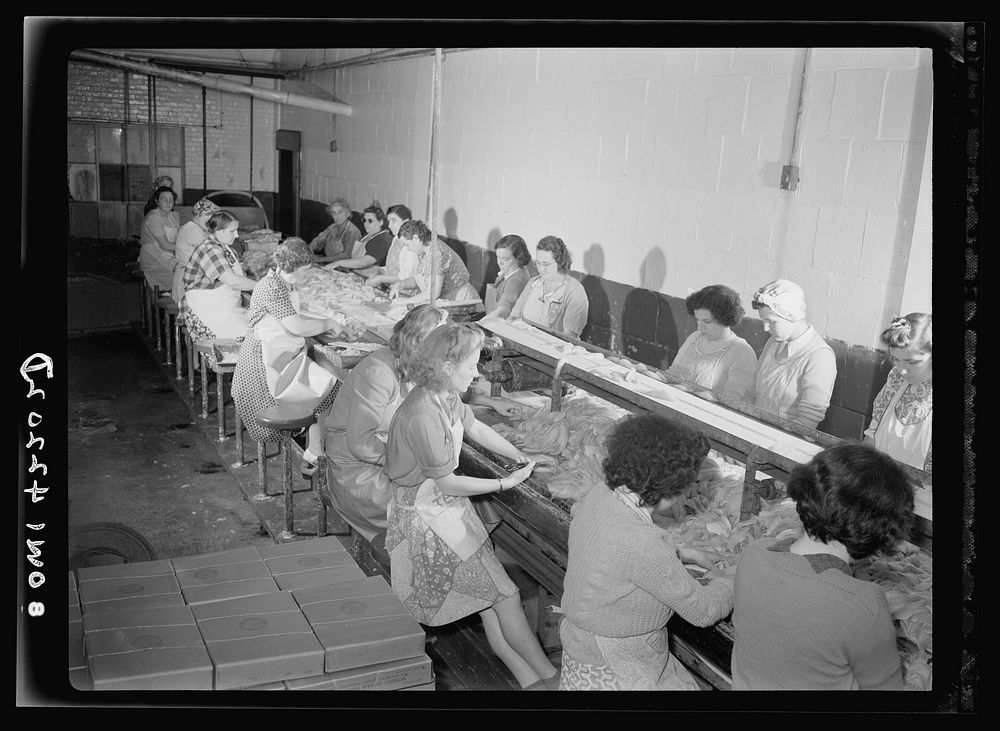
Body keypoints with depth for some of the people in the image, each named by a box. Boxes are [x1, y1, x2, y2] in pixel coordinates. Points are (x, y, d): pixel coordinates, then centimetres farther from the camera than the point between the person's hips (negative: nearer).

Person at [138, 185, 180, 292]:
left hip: (169, 257, 8)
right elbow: (164, 245, -18)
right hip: (153, 261, -8)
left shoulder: (174, 216, 13)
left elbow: (179, 240, 8)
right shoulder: (153, 217, -13)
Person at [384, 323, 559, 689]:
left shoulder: (446, 397, 0)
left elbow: (476, 428, 19)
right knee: (504, 594, -6)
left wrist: (521, 457, 14)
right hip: (424, 517, -8)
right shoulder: (423, 415, -28)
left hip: (448, 506, 9)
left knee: (491, 595, 2)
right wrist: (504, 484, -11)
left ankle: (529, 678, 5)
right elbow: (447, 483, -21)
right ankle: (551, 677, 7)